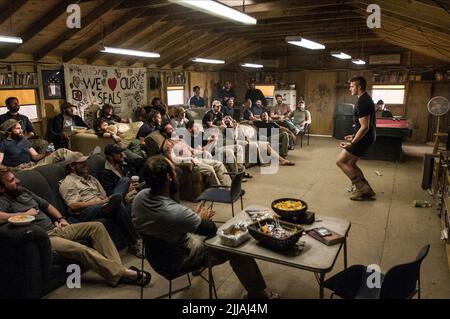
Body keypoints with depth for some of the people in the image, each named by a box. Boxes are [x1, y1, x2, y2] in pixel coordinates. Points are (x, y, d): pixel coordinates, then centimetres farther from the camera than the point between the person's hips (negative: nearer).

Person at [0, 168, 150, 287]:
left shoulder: (23, 191, 15)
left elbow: (46, 205, 25)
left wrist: (61, 218, 11)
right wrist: (25, 213, -20)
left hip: (56, 228, 9)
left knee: (96, 226, -6)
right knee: (81, 249, -31)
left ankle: (118, 267, -16)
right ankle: (122, 273, -27)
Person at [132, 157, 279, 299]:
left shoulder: (140, 196, -16)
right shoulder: (176, 213, -38)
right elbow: (212, 229, -20)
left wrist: (195, 215, -1)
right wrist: (202, 218, 1)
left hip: (154, 254, 8)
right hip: (177, 261, -7)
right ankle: (258, 293, 20)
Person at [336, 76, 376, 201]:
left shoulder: (362, 103, -20)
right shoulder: (366, 99, 13)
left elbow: (365, 127, -24)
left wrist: (352, 143, -22)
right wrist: (354, 136, 21)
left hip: (364, 138, -10)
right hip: (365, 137, 10)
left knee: (340, 161, -5)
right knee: (351, 163, 16)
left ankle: (362, 188, -1)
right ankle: (366, 190, 19)